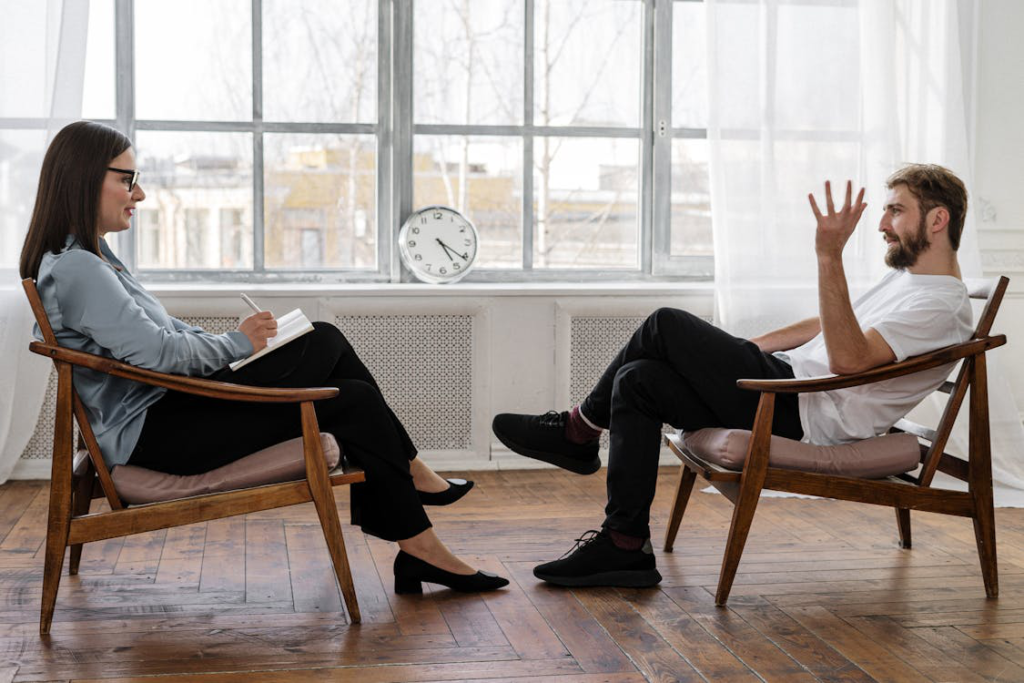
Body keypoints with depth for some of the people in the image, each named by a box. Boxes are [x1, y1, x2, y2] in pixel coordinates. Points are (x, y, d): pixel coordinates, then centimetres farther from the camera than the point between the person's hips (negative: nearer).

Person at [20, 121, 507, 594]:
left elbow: (164, 330, 19)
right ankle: (420, 550, -1)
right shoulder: (74, 268, -18)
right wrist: (238, 343, -9)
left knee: (326, 341, 5)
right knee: (353, 403, -10)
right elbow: (157, 350, -24)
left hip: (169, 404, 11)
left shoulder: (86, 256, 16)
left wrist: (237, 340, 4)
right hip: (152, 433, -11)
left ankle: (410, 474, 8)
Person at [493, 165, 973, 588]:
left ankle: (579, 430, 4)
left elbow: (848, 357, -28)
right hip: (791, 382, 11)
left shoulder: (942, 306, -13)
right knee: (637, 380, -2)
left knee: (667, 326, -13)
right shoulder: (906, 276, 21)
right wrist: (740, 349, 24)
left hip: (807, 414, -11)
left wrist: (830, 257, -34)